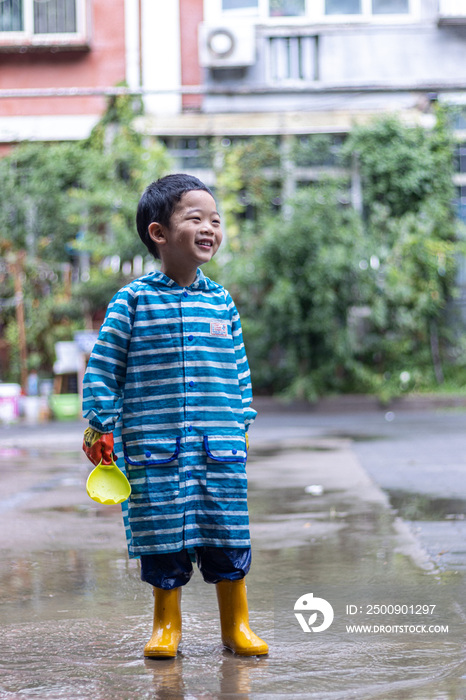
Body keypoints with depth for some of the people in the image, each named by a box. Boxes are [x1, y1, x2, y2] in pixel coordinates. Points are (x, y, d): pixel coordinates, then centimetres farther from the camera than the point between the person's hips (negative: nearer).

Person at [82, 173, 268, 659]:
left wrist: (241, 424, 12)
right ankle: (166, 624, 20)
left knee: (227, 533, 4)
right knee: (162, 535, 4)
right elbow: (103, 366, 0)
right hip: (152, 446, -3)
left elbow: (239, 369, 14)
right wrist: (100, 426, -3)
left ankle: (235, 623, 18)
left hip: (219, 445, 3)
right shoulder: (132, 301, -4)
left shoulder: (221, 301, 7)